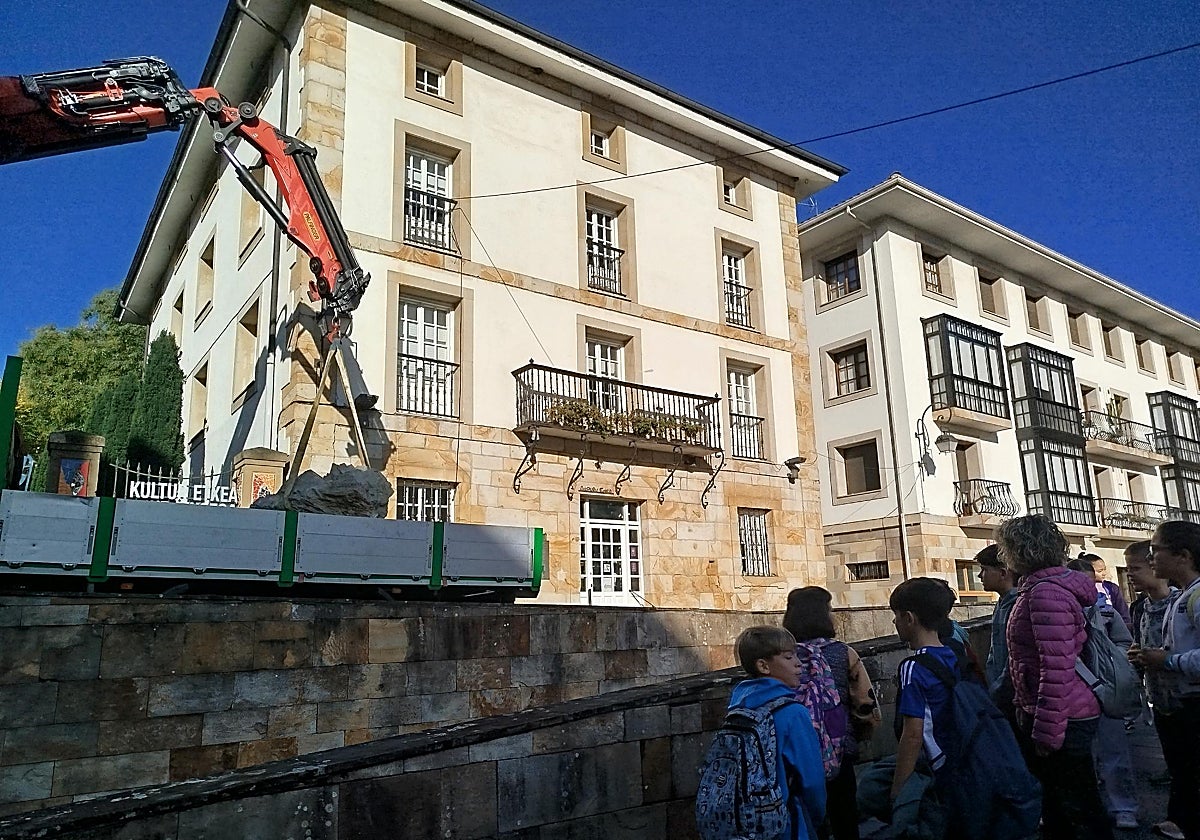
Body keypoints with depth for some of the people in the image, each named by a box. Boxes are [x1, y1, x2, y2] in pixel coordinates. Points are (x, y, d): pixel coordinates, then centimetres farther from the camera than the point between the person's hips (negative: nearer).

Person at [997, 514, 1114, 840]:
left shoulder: (1046, 592, -22)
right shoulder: (1034, 588, 11)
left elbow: (1056, 669, -26)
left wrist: (1046, 732, -22)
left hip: (1063, 719, -10)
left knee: (1081, 811, 3)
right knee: (1055, 803, 21)